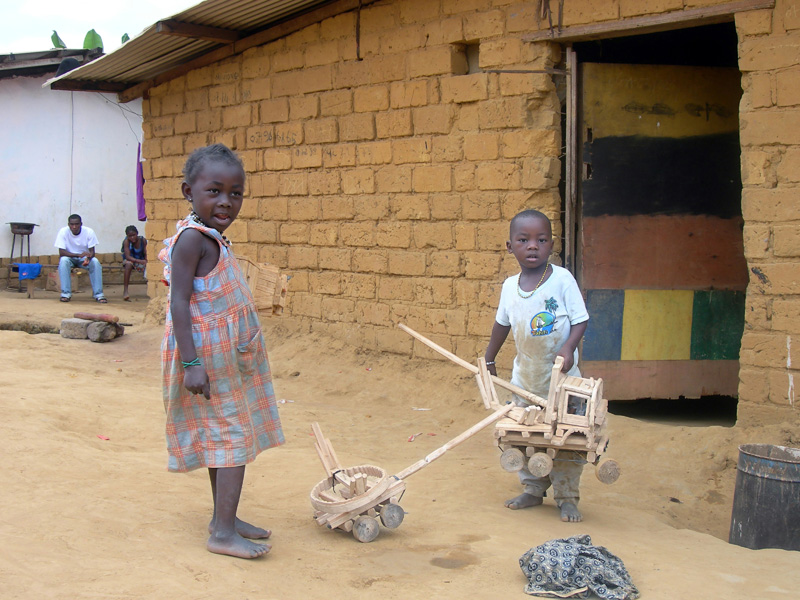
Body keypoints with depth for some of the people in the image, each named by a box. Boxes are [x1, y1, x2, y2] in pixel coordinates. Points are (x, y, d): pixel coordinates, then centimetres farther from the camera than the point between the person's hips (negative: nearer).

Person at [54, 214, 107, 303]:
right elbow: (61, 252, -22)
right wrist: (78, 255, -37)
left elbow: (92, 251, -13)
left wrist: (88, 258, -39)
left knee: (95, 262, -30)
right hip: (70, 257, -1)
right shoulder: (63, 232, -18)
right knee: (63, 261, -34)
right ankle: (66, 294, -29)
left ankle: (98, 294, -26)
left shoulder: (89, 231, -15)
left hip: (85, 258, 1)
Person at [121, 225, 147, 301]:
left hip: (140, 260, 3)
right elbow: (127, 256, -29)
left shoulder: (143, 240, -13)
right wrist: (140, 261, -42)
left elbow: (145, 254, -10)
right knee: (129, 264, -39)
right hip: (129, 260, -3)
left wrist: (145, 262, -31)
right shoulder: (126, 241, -21)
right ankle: (125, 291, -39)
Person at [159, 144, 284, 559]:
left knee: (225, 438, 16)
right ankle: (223, 532, -2)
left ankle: (224, 518, 27)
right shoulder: (193, 239, -18)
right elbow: (179, 303, -23)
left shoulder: (213, 240, 12)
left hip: (227, 356, 10)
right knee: (233, 436, -7)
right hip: (208, 357, -10)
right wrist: (192, 363, -28)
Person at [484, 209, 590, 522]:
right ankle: (533, 490, 25)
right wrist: (489, 360, 21)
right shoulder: (509, 286, 2)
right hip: (524, 377, 4)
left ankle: (567, 497, 12)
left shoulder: (562, 279, -11)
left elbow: (580, 319, -9)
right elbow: (502, 323, 16)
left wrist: (568, 347, -25)